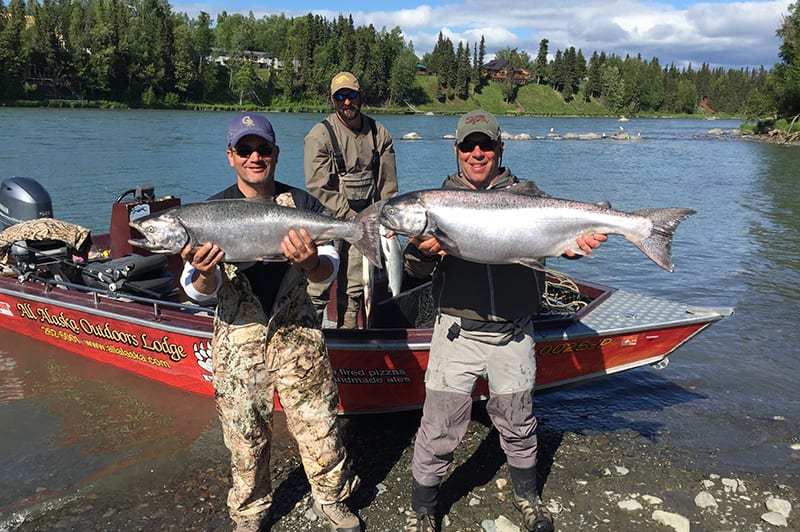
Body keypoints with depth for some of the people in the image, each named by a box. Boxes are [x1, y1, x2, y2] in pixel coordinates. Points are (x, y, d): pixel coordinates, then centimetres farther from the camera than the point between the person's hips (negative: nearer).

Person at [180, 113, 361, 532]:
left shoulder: (303, 205, -2)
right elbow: (200, 292, -7)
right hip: (238, 340, 0)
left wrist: (310, 263, -29)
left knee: (319, 426, 6)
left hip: (297, 332, 0)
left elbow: (329, 270, -6)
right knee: (245, 435, 12)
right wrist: (204, 274, -31)